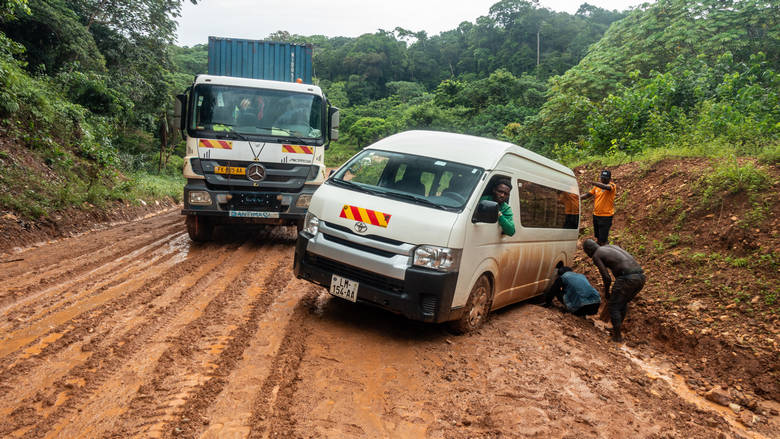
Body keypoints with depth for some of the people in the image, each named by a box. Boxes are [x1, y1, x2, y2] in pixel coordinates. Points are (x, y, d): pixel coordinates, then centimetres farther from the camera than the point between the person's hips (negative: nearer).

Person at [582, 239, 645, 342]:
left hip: (627, 279, -8)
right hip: (640, 276, 8)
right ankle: (616, 329, 41)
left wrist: (606, 292, 16)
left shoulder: (596, 256, 6)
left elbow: (606, 277, -2)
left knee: (613, 306, 13)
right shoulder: (613, 247, 31)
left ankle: (617, 335, 17)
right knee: (623, 302, 29)